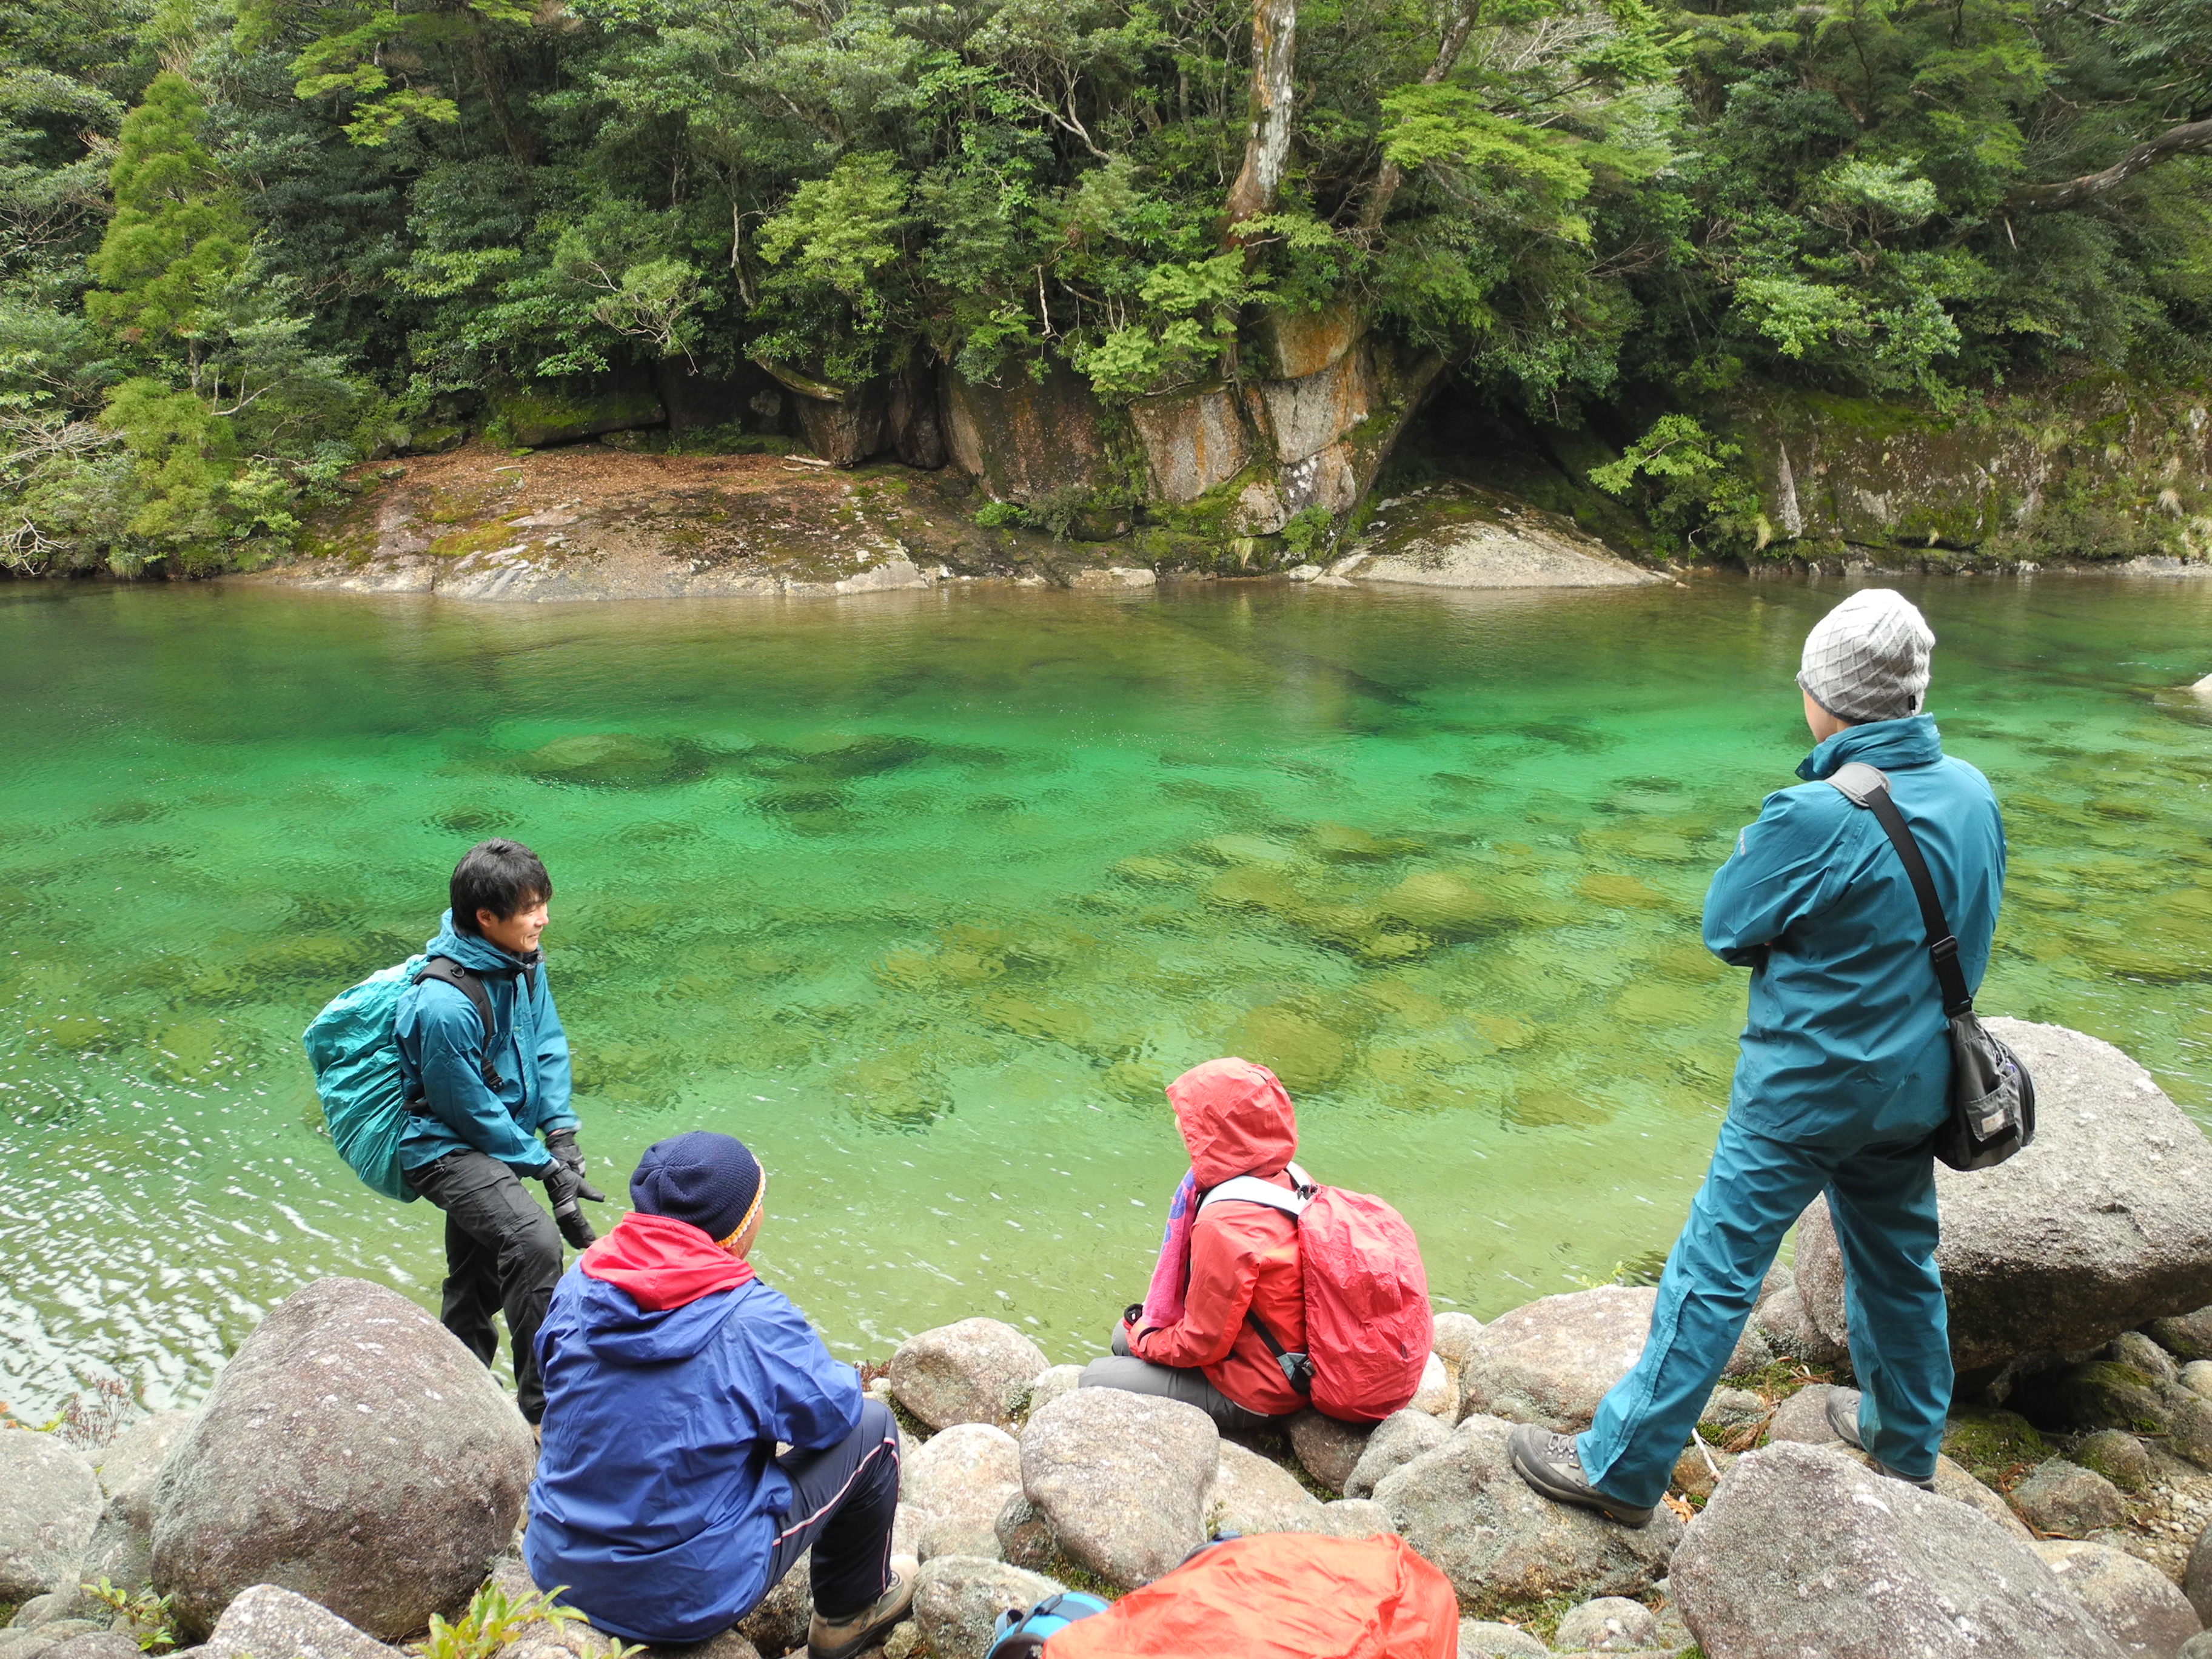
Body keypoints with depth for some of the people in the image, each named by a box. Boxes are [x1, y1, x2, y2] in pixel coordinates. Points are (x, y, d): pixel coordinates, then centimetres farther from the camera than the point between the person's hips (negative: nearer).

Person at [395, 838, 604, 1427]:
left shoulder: (522, 961, -5)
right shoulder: (446, 1004, -30)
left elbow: (547, 1044, 5)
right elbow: (474, 1111, -21)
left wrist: (561, 1135, -7)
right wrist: (547, 1168, -14)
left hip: (497, 1139, 9)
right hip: (447, 1147, -9)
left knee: (476, 1284, 23)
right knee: (533, 1241, -29)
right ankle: (546, 1403, -18)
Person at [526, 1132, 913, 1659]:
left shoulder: (578, 1286, -6)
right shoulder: (753, 1323, -23)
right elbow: (831, 1413, -10)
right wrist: (842, 1381, 13)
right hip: (693, 1600, -6)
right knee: (871, 1425, 8)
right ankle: (850, 1612, 30)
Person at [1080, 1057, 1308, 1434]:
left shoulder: (1224, 1227, -34)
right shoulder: (1282, 1179, -7)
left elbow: (1202, 1343, -23)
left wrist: (1145, 1340, -4)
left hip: (1252, 1398, -9)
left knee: (1096, 1380, 0)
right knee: (1126, 1334, 21)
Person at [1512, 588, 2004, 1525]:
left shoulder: (1815, 816, -26)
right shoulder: (1973, 795, -3)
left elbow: (1726, 928, -13)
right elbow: (1969, 930, 11)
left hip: (1806, 1090, -7)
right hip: (1918, 1085, 7)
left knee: (1715, 1272, 0)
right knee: (1899, 1260, 24)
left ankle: (1620, 1467, 9)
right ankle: (1905, 1444, 44)